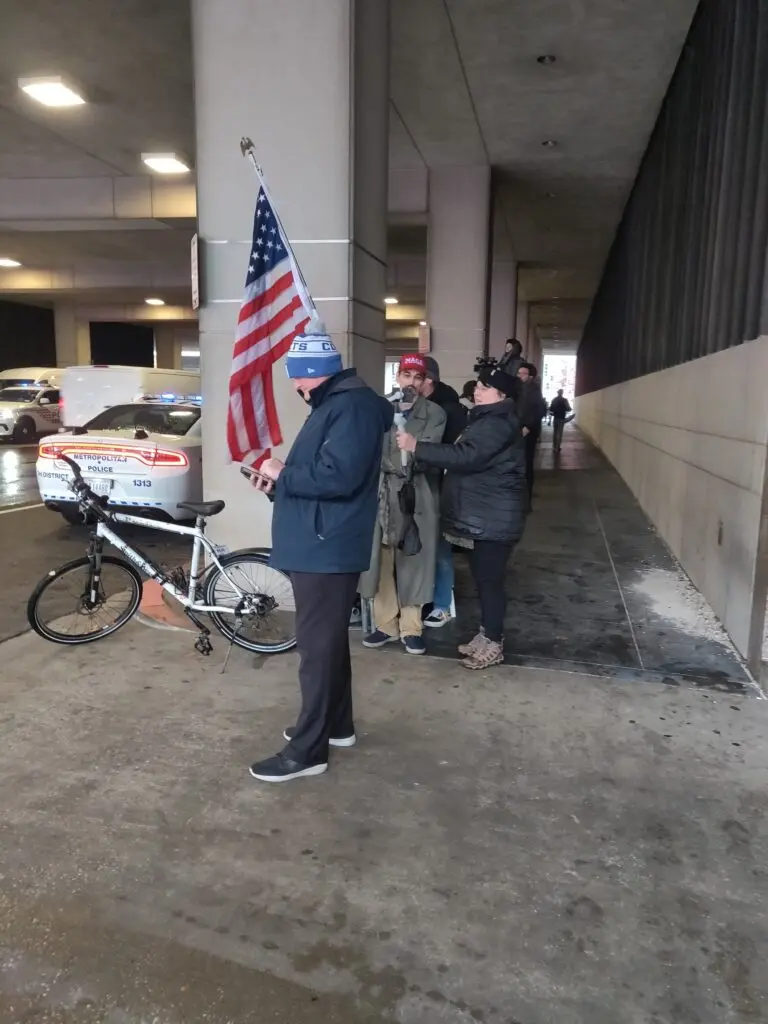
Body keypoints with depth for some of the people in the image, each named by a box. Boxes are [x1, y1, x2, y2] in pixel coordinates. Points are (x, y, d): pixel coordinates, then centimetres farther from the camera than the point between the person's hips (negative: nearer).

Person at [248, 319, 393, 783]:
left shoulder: (353, 406, -17)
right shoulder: (333, 404, 17)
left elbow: (337, 477, -28)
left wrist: (283, 475, -15)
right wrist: (280, 481, 6)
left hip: (328, 549, -11)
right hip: (317, 546, 11)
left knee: (318, 646, -3)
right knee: (327, 641, 19)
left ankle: (309, 749, 7)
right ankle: (337, 724, 33)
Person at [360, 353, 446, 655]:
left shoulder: (435, 414, 4)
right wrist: (402, 464, -12)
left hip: (417, 495, -1)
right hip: (382, 493, 1)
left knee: (412, 561, 5)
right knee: (382, 560, 5)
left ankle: (411, 628, 16)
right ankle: (386, 624, 18)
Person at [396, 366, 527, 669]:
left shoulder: (498, 424, -18)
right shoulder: (488, 419, 18)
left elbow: (465, 456, -29)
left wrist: (416, 447, -27)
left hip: (494, 518, -11)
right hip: (482, 515, 11)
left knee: (489, 579, -3)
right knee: (482, 577, 16)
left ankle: (494, 644, 9)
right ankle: (485, 634, 28)